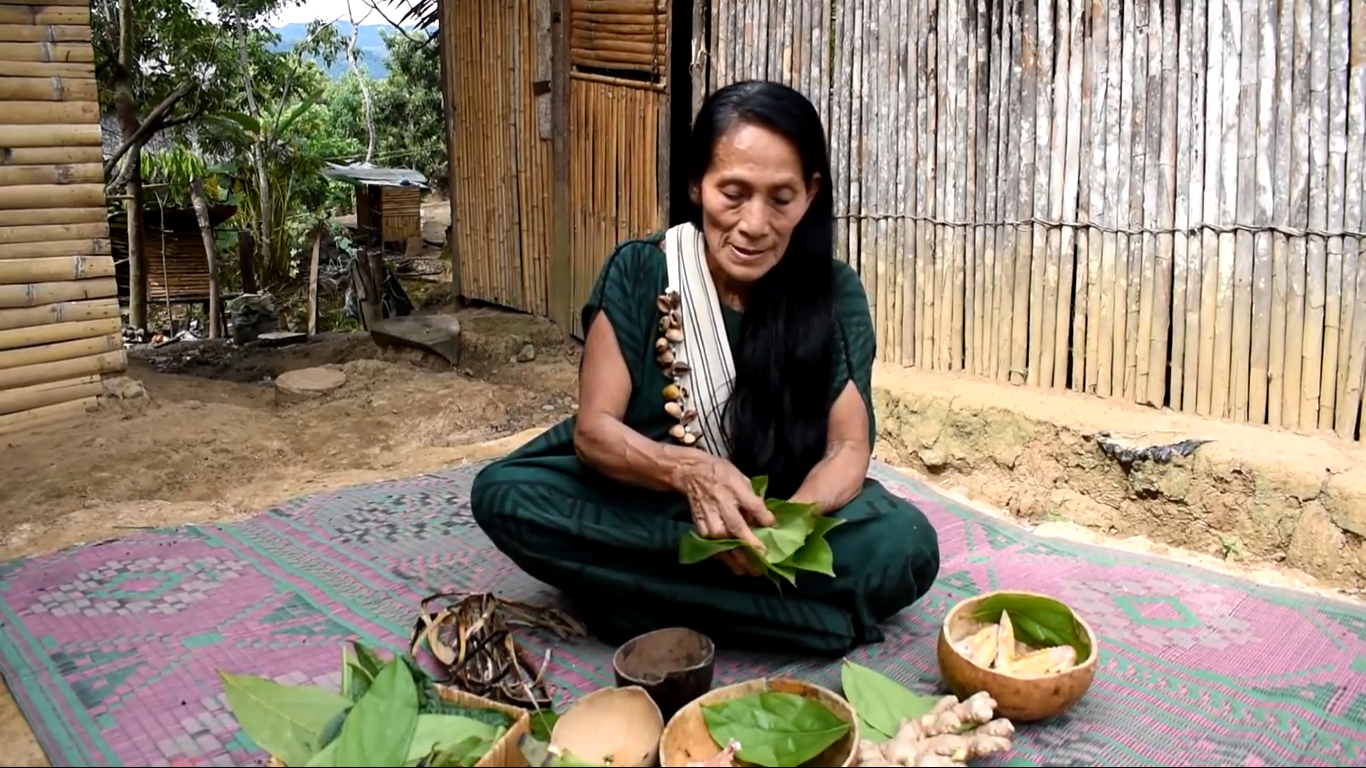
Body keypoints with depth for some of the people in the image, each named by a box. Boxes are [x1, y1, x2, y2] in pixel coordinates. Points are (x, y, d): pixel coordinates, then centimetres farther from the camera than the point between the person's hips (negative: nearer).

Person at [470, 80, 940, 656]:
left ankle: (646, 597, -18)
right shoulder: (638, 272, -12)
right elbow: (593, 429, -13)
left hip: (788, 511, 0)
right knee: (503, 495, -25)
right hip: (644, 506, 0)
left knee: (907, 546, -28)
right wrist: (688, 471, -35)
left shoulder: (835, 293, -10)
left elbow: (849, 447, -12)